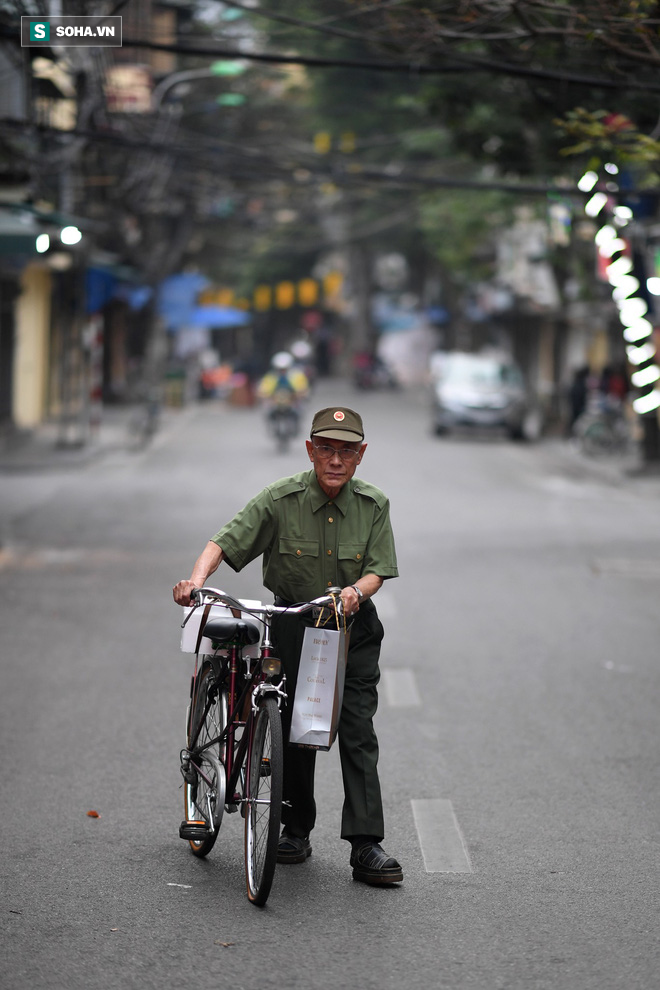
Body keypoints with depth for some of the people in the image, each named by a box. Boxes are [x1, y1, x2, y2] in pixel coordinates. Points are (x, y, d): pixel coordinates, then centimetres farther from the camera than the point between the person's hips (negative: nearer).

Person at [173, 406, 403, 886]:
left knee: (358, 733, -8)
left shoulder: (374, 505, -6)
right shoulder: (281, 499, -12)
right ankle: (296, 830, 24)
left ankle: (367, 847, -9)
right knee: (293, 729, 5)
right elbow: (225, 541, -17)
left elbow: (378, 570, -7)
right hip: (292, 623, 0)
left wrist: (355, 590, -29)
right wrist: (196, 579, -35)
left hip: (353, 629, 0)